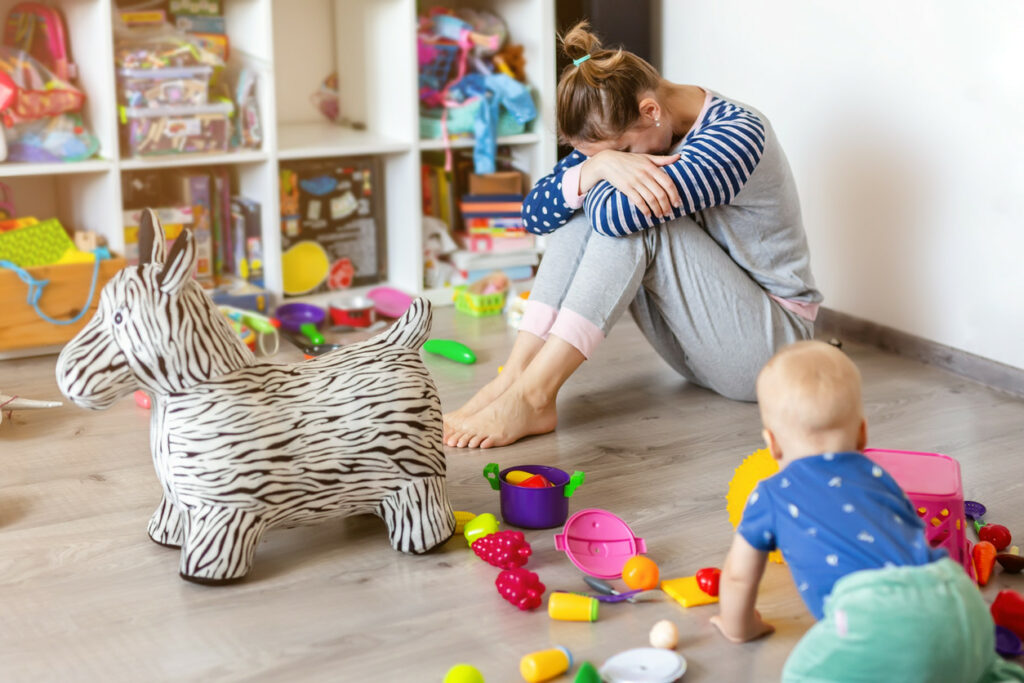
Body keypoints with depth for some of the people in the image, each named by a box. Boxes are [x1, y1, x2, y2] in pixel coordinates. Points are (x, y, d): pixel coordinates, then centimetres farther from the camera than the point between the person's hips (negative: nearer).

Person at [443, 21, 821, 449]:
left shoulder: (738, 133, -23)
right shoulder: (624, 135, 0)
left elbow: (616, 212, -34)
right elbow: (535, 215, -8)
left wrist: (608, 161, -13)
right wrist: (597, 168, -26)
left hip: (772, 342, -7)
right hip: (693, 343, 7)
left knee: (624, 213, -27)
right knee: (584, 210, -13)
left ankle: (533, 396, -32)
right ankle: (513, 378, -23)